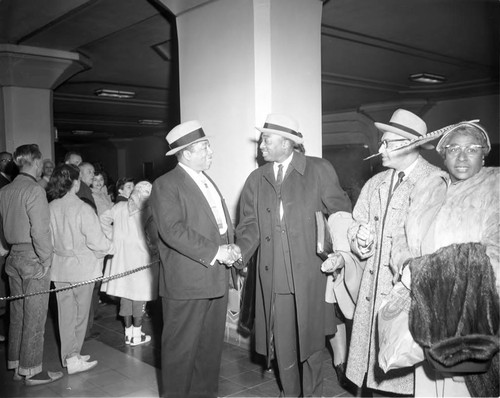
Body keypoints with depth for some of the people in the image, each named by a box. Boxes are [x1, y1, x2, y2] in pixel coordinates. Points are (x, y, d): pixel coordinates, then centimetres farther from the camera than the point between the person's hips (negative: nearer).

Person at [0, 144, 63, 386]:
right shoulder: (34, 190, -16)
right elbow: (39, 230, -20)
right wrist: (46, 260, -12)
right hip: (33, 258, -7)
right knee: (34, 318, 2)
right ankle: (32, 371, 11)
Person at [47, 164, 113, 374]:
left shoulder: (50, 208, -5)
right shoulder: (83, 209, -19)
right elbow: (96, 241, -18)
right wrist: (109, 247, 1)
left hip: (59, 268, 4)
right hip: (82, 267, -4)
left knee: (65, 312, 14)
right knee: (79, 313, 10)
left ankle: (69, 355, 25)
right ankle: (73, 358, 17)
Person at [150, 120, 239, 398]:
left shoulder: (208, 182, 18)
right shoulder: (165, 185, -10)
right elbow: (173, 231, -20)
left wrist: (230, 248, 1)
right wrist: (214, 252, -20)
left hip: (216, 280, 8)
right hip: (186, 283, -8)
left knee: (211, 345, 17)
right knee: (181, 347, 4)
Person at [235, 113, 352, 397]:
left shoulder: (319, 170, 1)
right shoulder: (257, 179, 10)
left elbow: (340, 212, 1)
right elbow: (250, 225, 7)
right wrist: (238, 257, -8)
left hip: (310, 273, -3)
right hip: (273, 276, 3)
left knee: (311, 339, 7)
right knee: (282, 341, 10)